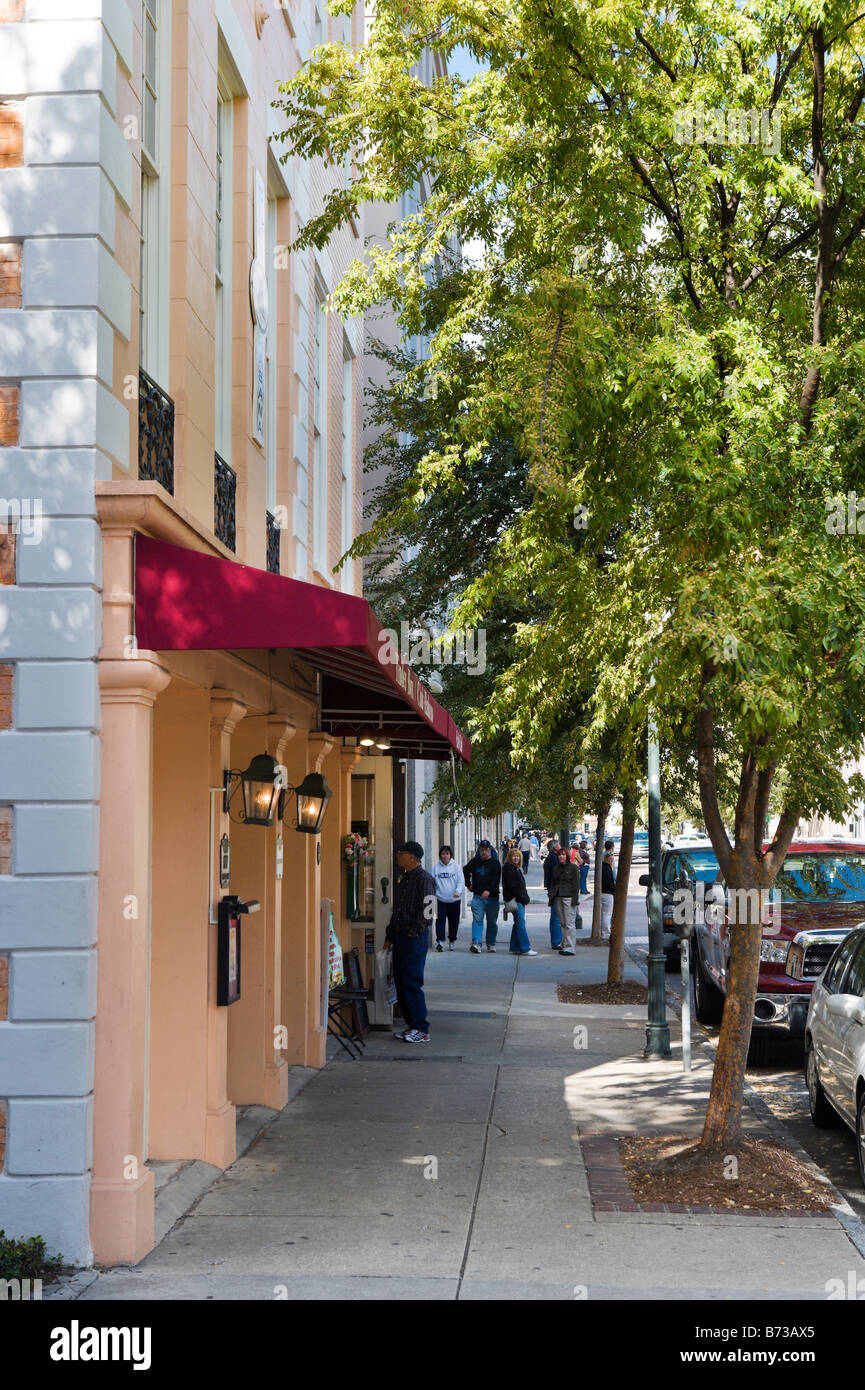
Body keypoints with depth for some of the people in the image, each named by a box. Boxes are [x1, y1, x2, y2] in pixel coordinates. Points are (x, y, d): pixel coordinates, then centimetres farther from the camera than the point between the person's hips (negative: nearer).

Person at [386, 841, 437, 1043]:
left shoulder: (424, 879, -11)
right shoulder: (404, 879, 17)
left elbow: (426, 912, -16)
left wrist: (413, 933, -17)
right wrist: (390, 934, 17)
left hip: (415, 937, -9)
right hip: (400, 935, 9)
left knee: (412, 983, -11)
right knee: (400, 982, 9)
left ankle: (421, 1029, -8)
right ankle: (411, 1025, 16)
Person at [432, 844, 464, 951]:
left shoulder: (456, 866, -1)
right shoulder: (436, 867, 3)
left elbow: (461, 881, -5)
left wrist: (458, 891, -22)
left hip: (454, 899, 0)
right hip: (441, 899, 0)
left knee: (454, 921, 8)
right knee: (440, 919, -11)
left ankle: (452, 941, 24)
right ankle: (440, 941, -15)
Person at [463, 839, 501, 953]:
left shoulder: (495, 863, -2)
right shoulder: (474, 862, 9)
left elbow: (496, 879, -13)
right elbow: (465, 871, 27)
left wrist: (489, 890, -26)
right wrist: (468, 885, 17)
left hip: (492, 897, -1)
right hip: (477, 896, 1)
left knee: (492, 921, 8)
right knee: (477, 920, -10)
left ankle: (491, 944, 21)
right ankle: (476, 943, -19)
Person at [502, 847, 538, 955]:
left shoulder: (517, 869, 20)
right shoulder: (507, 868, -8)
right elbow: (511, 885, -16)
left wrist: (526, 897, 10)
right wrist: (523, 897, -16)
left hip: (520, 899, 10)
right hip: (515, 899, -10)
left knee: (518, 923, 10)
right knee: (520, 923, -11)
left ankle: (515, 948, 14)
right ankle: (525, 948, -13)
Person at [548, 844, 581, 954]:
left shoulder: (573, 867, -1)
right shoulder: (555, 868, 16)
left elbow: (576, 884, -5)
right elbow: (552, 884, 19)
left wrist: (575, 899, -11)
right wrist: (551, 898, 12)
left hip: (569, 897, -6)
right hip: (558, 898, 6)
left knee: (569, 924, -9)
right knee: (563, 923, 8)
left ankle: (569, 948, -10)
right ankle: (564, 945, 14)